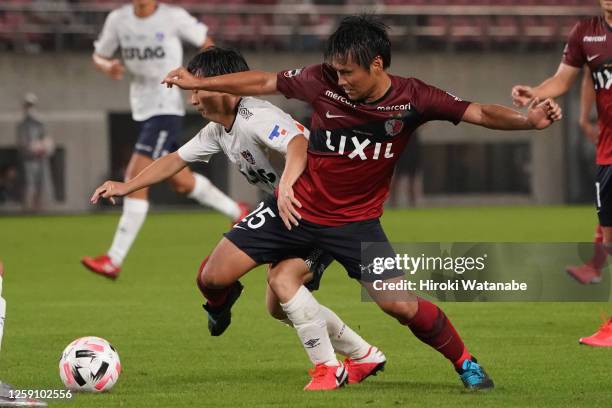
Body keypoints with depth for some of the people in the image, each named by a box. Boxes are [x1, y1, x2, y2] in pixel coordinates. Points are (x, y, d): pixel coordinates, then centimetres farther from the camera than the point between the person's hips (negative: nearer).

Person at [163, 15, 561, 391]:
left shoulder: (412, 98, -17)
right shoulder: (323, 81, -15)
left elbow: (478, 112, -20)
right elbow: (266, 82, 0)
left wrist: (528, 120, -38)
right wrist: (199, 82, 4)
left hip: (356, 219, -2)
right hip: (298, 205, 2)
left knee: (401, 305, -15)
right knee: (214, 276, -5)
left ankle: (466, 365, 9)